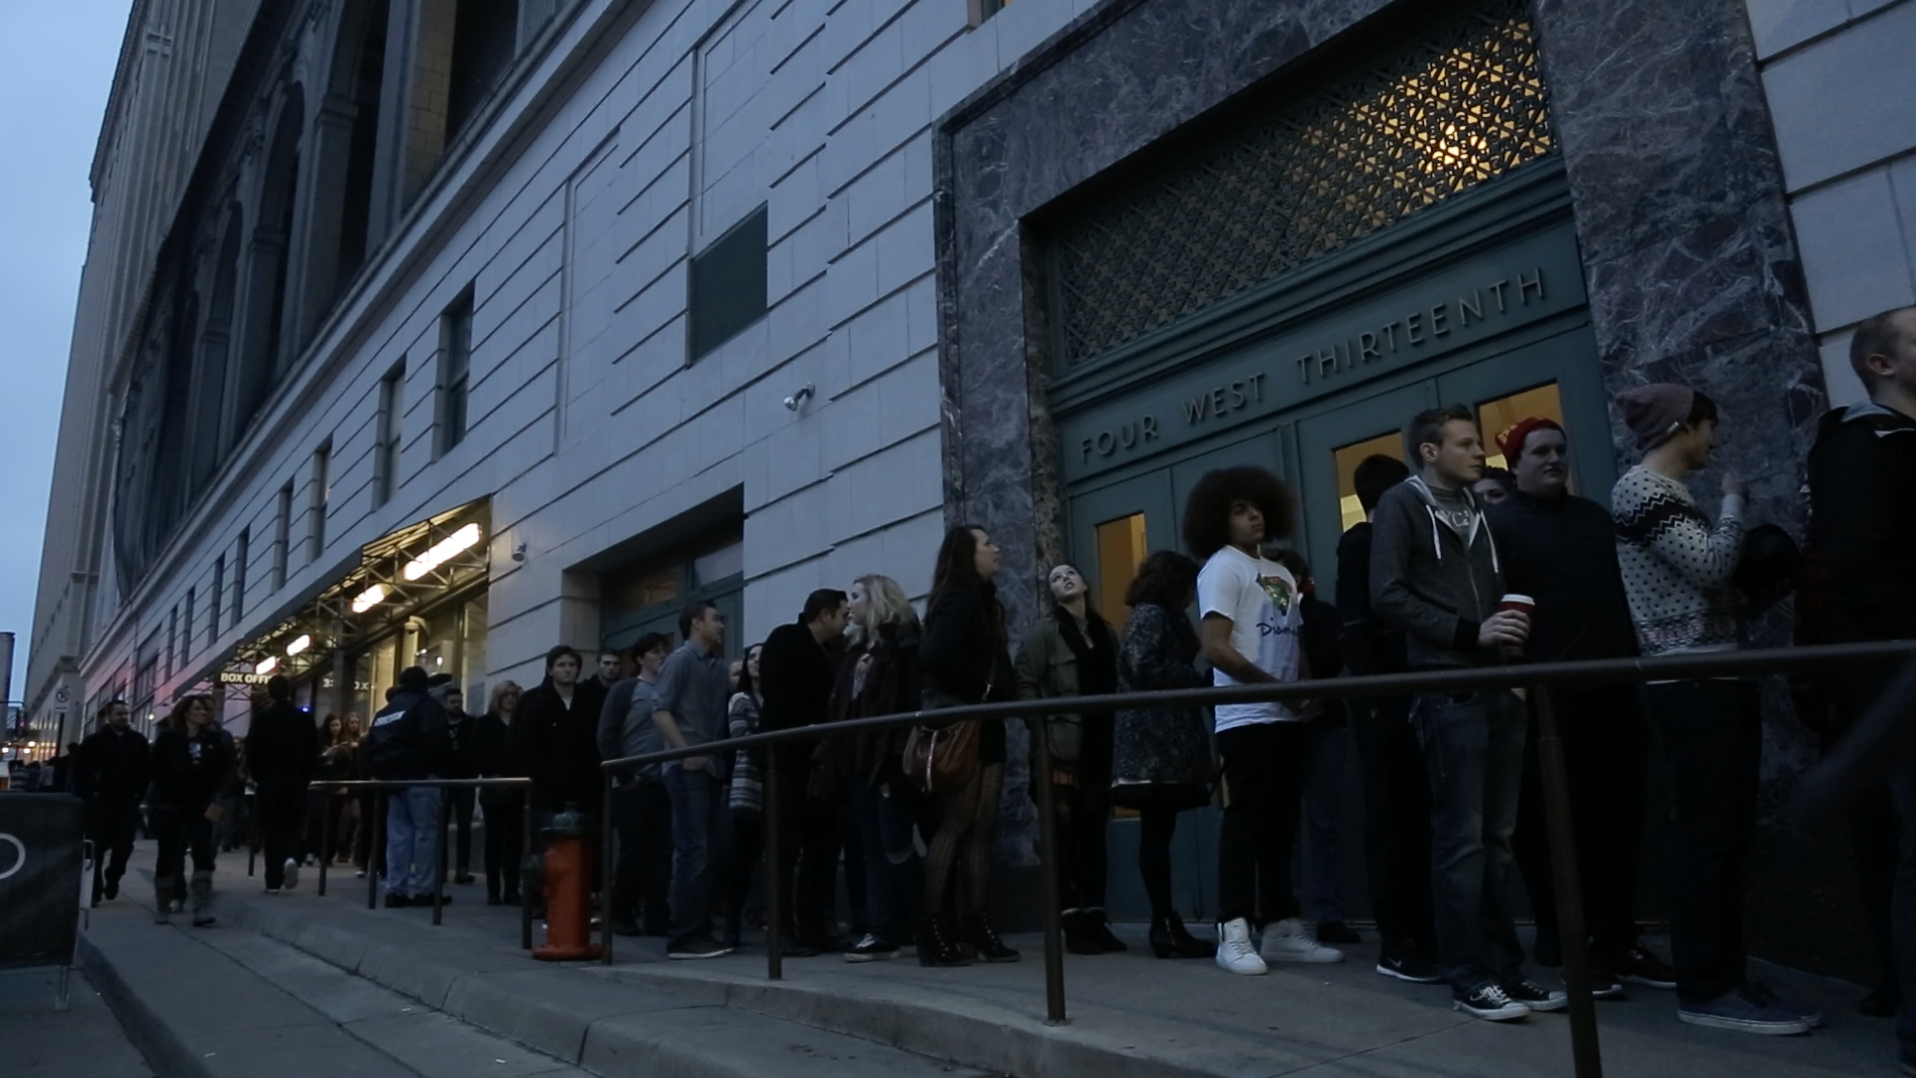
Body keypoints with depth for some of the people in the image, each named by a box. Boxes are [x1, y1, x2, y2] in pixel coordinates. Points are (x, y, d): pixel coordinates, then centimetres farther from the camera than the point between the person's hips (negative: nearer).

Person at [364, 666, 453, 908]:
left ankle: (395, 890, 6)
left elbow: (370, 745, 17)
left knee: (397, 834, 8)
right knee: (425, 832, -4)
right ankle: (423, 890, -6)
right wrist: (440, 768, -9)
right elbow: (436, 740, -17)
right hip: (420, 777, -7)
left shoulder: (384, 711, 22)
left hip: (391, 778, 7)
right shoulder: (426, 704, -3)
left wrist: (378, 772, 16)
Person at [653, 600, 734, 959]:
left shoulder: (717, 666, 18)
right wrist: (685, 751, -17)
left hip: (712, 768, 8)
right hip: (687, 768, -8)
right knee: (692, 852, -10)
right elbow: (661, 711, -11)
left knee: (705, 853, 8)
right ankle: (684, 937, -7)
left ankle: (701, 932, 13)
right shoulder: (681, 659, -3)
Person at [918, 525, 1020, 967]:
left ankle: (978, 926, 8)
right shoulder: (959, 600, -9)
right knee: (955, 826, -8)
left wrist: (1003, 690, 0)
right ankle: (934, 931, -4)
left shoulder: (980, 600, 19)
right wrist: (986, 683, -15)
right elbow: (934, 655, -24)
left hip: (983, 725, 9)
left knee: (980, 827, 6)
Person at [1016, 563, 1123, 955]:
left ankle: (1095, 920, 15)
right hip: (1060, 750, -5)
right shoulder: (1044, 630, 0)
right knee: (1066, 837, -1)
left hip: (1099, 750, 5)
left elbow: (1113, 688, 16)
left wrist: (1115, 734, 7)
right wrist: (1043, 729, -13)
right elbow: (1025, 684, -7)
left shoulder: (1105, 632, 14)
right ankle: (1073, 924, 4)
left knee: (1094, 836, 8)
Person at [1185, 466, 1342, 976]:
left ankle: (1281, 925, 18)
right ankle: (1233, 932, -1)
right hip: (1246, 718, -7)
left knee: (1281, 825, 10)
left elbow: (1296, 643, 18)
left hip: (1287, 718, 7)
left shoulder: (1281, 574, 17)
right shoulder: (1222, 568, -5)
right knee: (1244, 824, -6)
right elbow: (1214, 647, -14)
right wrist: (1277, 687, -13)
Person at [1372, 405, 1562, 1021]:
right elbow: (1388, 598, -11)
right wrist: (1470, 631, -16)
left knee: (1496, 839, 10)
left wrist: (1509, 630, 3)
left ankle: (1505, 968, 17)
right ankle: (1469, 977, 4)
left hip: (1499, 690, 7)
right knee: (1461, 839, -3)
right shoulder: (1402, 505, -1)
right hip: (1448, 693, -7)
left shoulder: (1476, 508, 19)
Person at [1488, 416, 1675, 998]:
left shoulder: (1594, 516, 19)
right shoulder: (1499, 524, -1)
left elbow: (1624, 590, 22)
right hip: (1549, 696, -6)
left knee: (1619, 820, 9)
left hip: (1614, 689, 6)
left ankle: (1619, 940, 18)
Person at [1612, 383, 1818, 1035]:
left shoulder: (1666, 494, 22)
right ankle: (1706, 989, -2)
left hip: (1711, 681, 10)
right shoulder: (1643, 490, -9)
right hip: (1695, 684, -10)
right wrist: (1733, 502, -3)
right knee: (1709, 835, -8)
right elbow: (1711, 565, -17)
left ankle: (1721, 976, 18)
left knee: (1721, 834, 11)